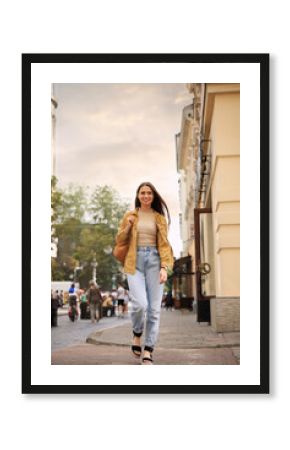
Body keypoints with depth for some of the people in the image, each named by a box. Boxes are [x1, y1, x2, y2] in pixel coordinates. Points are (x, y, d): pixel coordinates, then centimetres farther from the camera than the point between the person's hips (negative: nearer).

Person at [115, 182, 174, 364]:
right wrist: (128, 226, -5)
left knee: (154, 308, -6)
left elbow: (163, 243, 5)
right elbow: (120, 241, 13)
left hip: (154, 261, 1)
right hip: (135, 262, -1)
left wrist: (164, 267, -8)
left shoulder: (159, 218, 11)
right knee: (140, 304, -17)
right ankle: (137, 334, 14)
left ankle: (148, 352, 0)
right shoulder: (130, 216, 13)